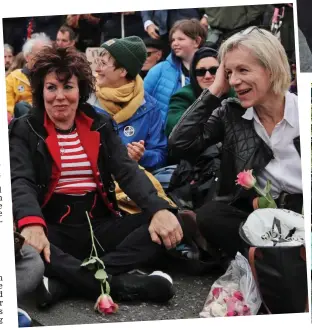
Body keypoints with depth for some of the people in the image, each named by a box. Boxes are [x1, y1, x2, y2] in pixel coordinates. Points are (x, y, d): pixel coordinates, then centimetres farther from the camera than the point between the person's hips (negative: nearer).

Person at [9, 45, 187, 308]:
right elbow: (21, 182, -12)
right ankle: (121, 284, -35)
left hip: (101, 226, 3)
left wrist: (159, 209, -21)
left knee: (167, 226, -21)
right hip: (55, 231, -3)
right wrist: (31, 224, -35)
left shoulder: (100, 124, 11)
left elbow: (128, 171, 0)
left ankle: (65, 280, -30)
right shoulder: (24, 130, 3)